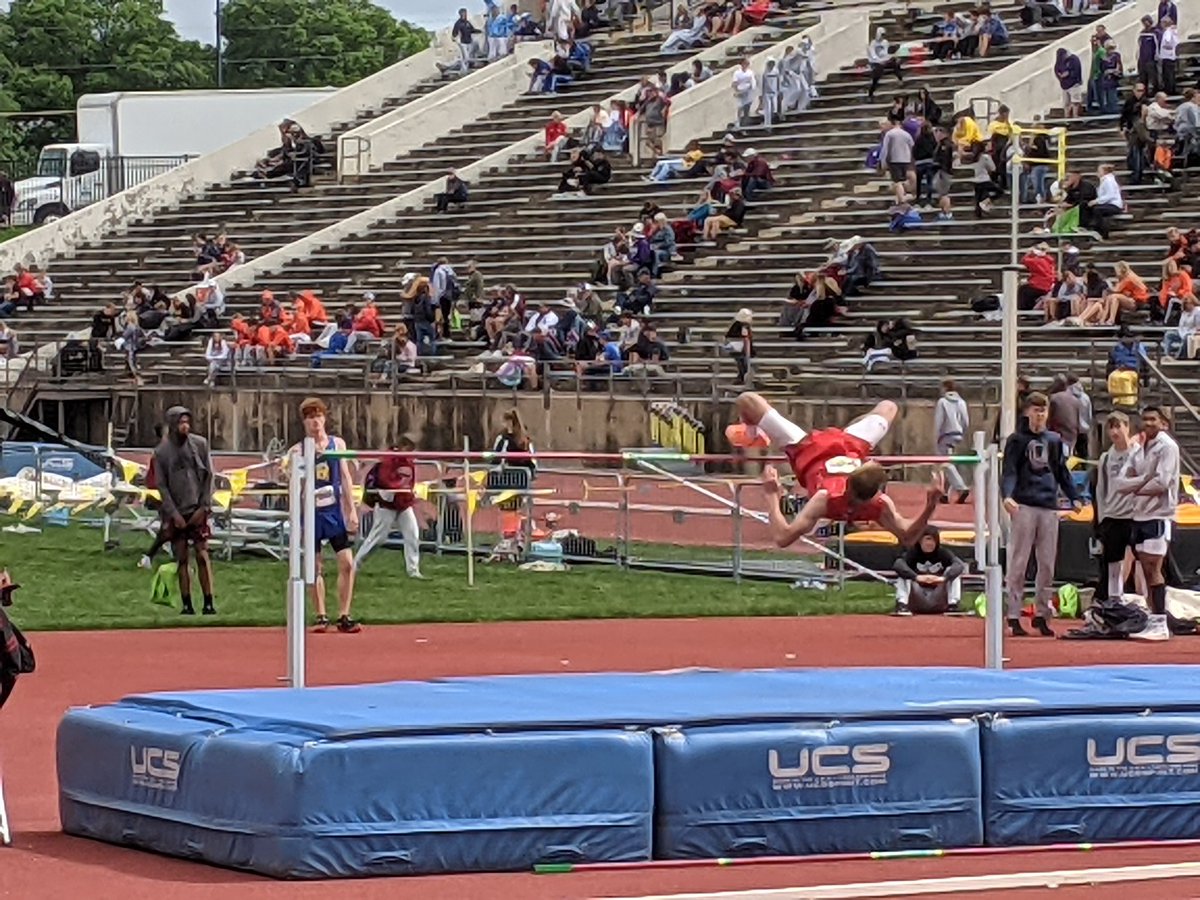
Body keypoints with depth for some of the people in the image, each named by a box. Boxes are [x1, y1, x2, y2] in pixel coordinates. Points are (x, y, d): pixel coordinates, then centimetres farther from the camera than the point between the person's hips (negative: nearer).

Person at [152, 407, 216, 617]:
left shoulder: (200, 444, 3)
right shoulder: (161, 451, 1)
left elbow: (209, 477, 4)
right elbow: (161, 485, 1)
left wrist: (203, 507, -5)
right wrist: (173, 513, -7)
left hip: (197, 510, 0)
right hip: (175, 512, 0)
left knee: (203, 555, -7)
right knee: (181, 559, 1)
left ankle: (208, 603, -5)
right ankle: (187, 605, 4)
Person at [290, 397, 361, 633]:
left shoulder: (337, 444, 6)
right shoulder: (298, 451, 0)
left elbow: (345, 477, 6)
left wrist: (352, 511, 1)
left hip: (334, 510, 1)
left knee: (347, 563, -5)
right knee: (315, 568, 2)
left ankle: (343, 617, 1)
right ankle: (321, 617, 11)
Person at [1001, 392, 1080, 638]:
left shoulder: (1054, 440, 16)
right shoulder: (1017, 440, 2)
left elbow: (1062, 472, 19)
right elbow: (1009, 471, -6)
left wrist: (1073, 498, 7)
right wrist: (1007, 495, -23)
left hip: (1049, 507, 5)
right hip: (1024, 506, -5)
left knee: (1047, 564, 6)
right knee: (1019, 563, -4)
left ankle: (1042, 614, 13)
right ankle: (1014, 616, -3)